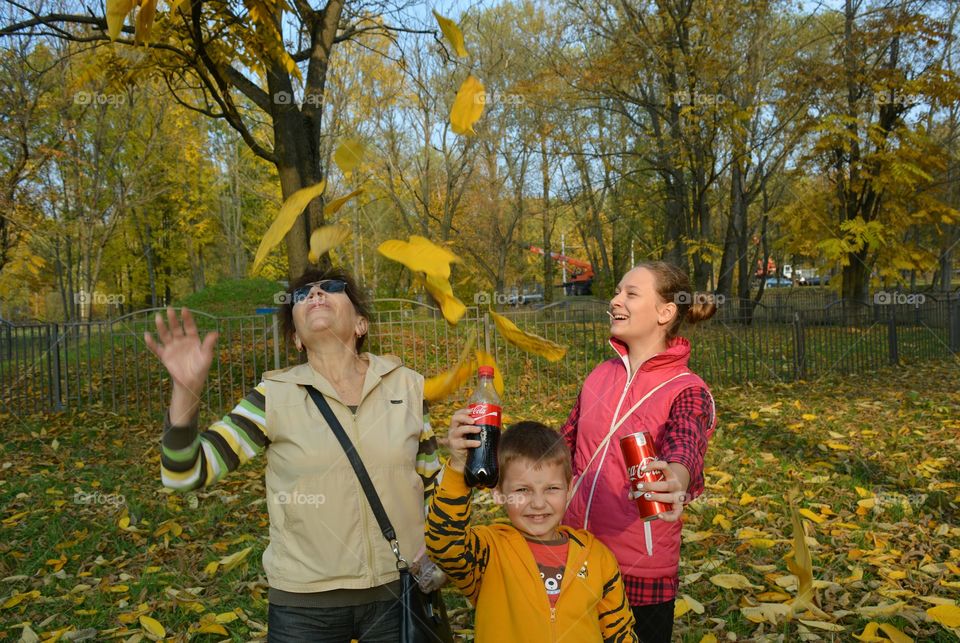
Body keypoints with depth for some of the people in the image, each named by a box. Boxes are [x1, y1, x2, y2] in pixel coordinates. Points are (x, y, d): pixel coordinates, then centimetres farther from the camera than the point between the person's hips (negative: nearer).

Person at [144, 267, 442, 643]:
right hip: (305, 602, -1)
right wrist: (186, 388, -23)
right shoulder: (275, 397, -7)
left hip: (401, 591, 1)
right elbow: (185, 474, -10)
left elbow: (432, 483, 7)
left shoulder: (407, 386, -3)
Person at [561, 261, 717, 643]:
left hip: (641, 573, -4)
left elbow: (685, 446, -33)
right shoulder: (600, 375, 2)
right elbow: (565, 448, 11)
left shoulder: (687, 391, -12)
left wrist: (677, 479, -54)